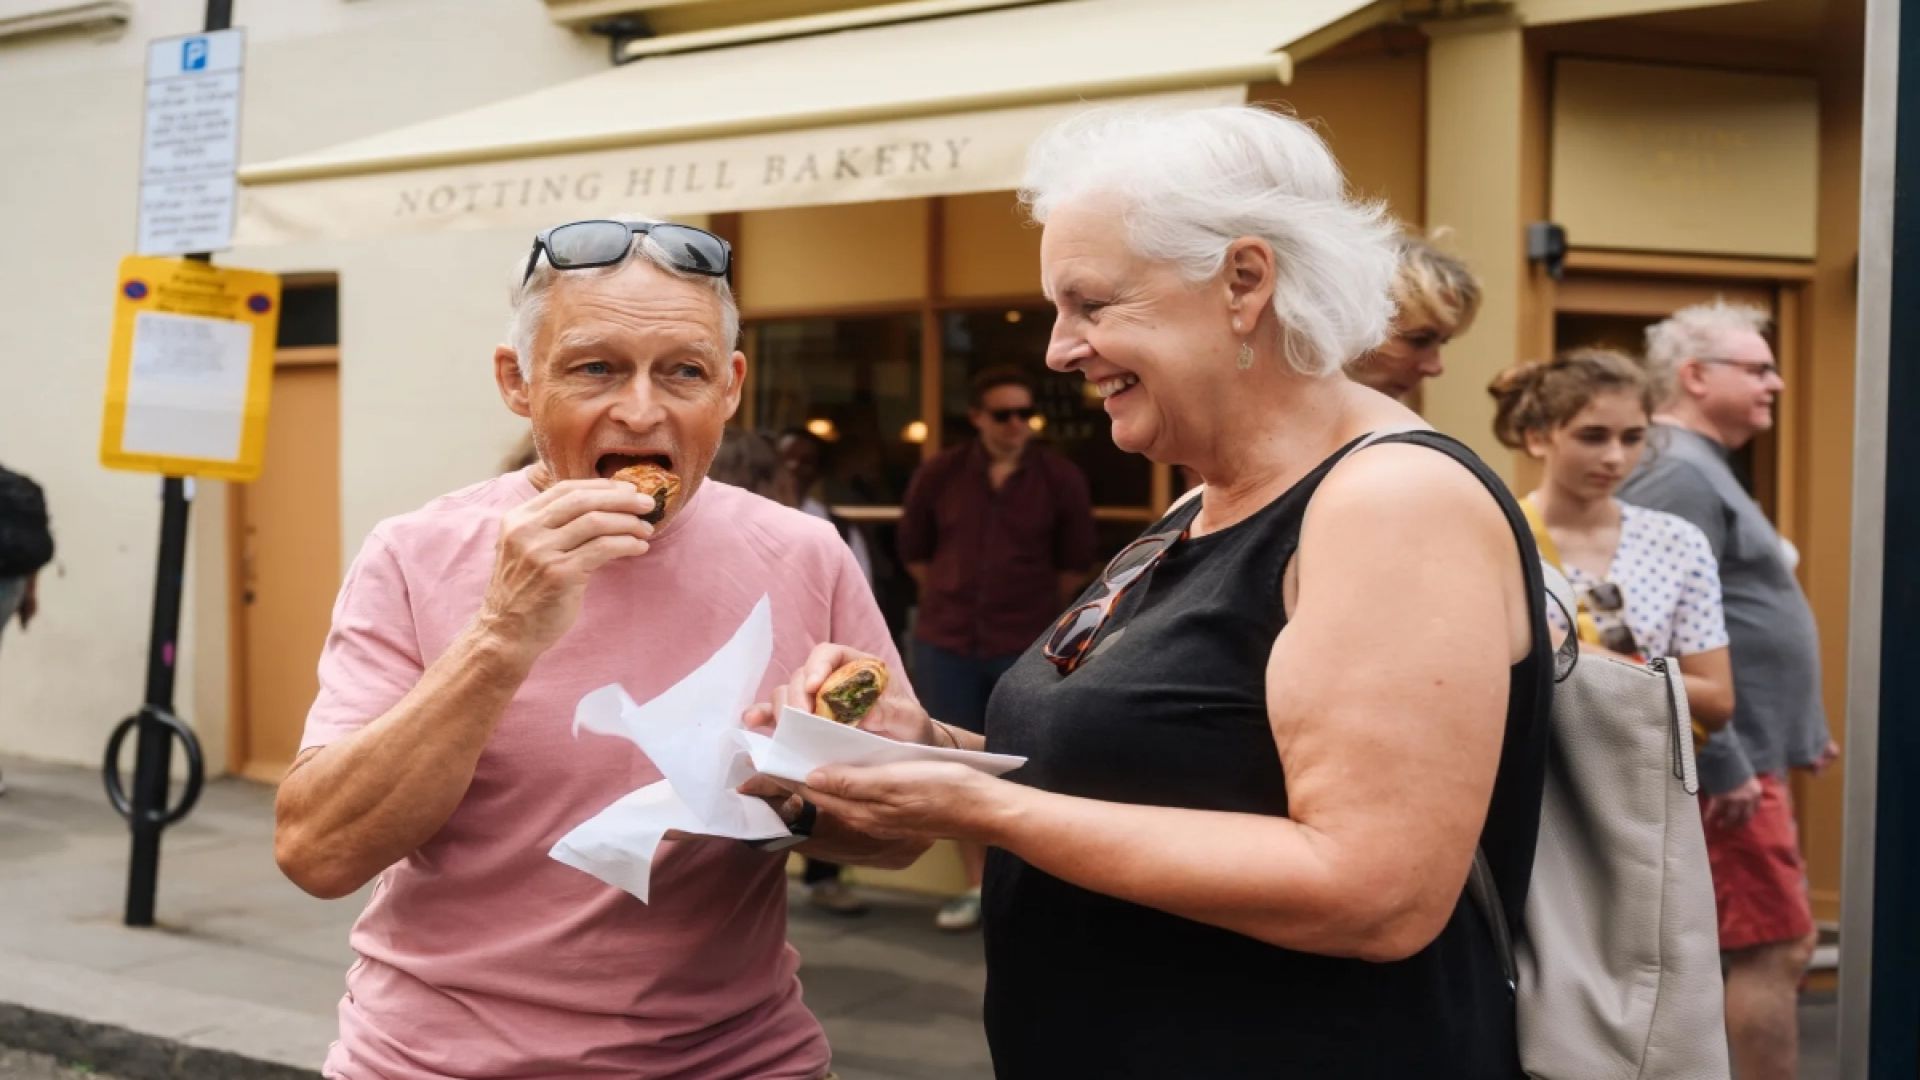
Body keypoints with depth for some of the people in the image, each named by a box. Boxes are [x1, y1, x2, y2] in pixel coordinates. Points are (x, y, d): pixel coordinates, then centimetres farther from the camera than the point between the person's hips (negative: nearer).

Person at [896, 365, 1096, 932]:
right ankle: (977, 886, 19)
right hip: (946, 644, 2)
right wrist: (955, 598, 12)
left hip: (1028, 649, -2)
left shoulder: (1062, 479, -3)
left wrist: (1032, 609, 10)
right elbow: (913, 551, 12)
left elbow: (1075, 563, 7)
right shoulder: (939, 474, 0)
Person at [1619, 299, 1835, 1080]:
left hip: (1751, 756, 10)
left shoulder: (1700, 468, 18)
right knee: (1774, 951, -6)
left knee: (1774, 948, 15)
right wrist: (1724, 767, -23)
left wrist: (1804, 732, 23)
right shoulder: (1679, 474, -16)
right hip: (1729, 767, -10)